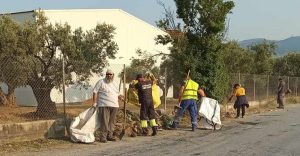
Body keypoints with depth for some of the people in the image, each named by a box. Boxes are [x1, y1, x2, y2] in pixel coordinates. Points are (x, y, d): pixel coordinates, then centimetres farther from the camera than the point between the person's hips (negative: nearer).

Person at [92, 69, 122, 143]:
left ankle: (110, 135, 14)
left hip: (114, 106, 6)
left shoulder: (114, 84, 20)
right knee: (104, 122, -10)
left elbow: (118, 94, 31)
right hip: (104, 105, -6)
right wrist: (94, 103, -10)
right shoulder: (101, 82, 1)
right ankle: (103, 136, -7)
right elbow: (95, 92, -4)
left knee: (112, 122, 7)